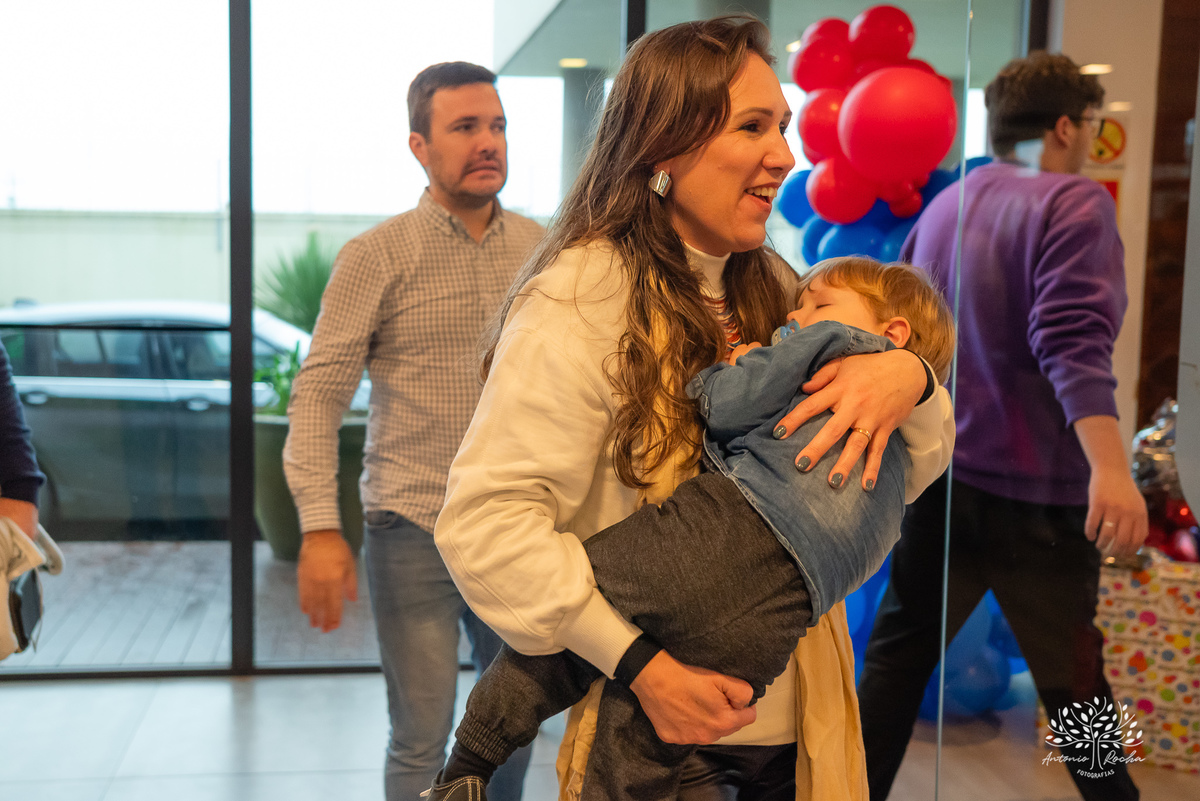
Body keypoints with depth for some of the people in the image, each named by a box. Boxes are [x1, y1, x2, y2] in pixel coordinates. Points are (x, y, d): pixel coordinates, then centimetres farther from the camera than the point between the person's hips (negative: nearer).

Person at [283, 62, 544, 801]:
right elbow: (319, 392, -7)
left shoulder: (542, 249, 6)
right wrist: (320, 529, -16)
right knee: (422, 740, 5)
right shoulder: (377, 256, -5)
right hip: (415, 528, -3)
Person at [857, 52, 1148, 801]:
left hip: (940, 476, 6)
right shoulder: (1076, 202, -10)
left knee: (900, 649, 15)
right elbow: (1073, 342, -25)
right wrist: (1110, 464, -32)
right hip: (1036, 488, -6)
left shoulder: (944, 206, 12)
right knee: (1071, 674, 7)